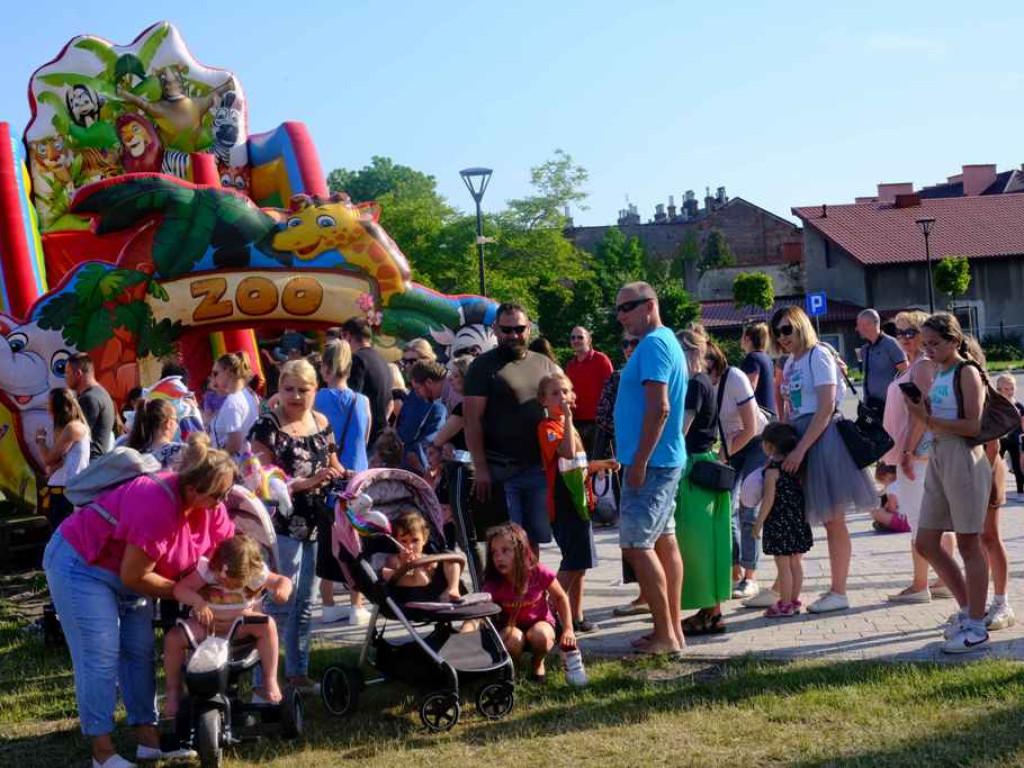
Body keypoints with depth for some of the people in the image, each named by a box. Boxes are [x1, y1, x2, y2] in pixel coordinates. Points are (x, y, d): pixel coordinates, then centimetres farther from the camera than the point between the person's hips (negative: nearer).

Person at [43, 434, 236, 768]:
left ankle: (148, 737, 11)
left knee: (140, 651, 5)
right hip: (81, 562, -8)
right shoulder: (159, 507, -36)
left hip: (128, 571, 8)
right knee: (100, 656, -9)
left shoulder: (211, 507, -10)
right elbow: (134, 576, -28)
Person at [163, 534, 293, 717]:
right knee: (173, 638, -25)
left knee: (267, 625, -29)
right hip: (205, 626, 0)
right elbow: (180, 589, -29)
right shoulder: (206, 570, -21)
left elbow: (282, 580, -8)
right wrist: (198, 602, -48)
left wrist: (283, 589, -33)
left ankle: (270, 681, -17)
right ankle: (173, 690, -2)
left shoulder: (256, 574, -17)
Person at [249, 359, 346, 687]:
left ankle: (297, 671, 25)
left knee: (305, 602, 14)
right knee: (281, 601, -7)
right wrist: (306, 483, -24)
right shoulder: (267, 426, -9)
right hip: (283, 525, -7)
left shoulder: (321, 423, 10)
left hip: (317, 524, 7)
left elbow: (333, 467, 20)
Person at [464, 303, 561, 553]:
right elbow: (473, 420, -5)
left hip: (541, 467, 4)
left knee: (534, 539, 10)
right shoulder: (483, 366, 1)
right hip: (500, 470, -4)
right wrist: (480, 468, -12)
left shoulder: (546, 365, 14)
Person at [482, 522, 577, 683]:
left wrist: (568, 629, -11)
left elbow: (561, 597, -4)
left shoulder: (539, 574, -23)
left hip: (540, 622, 0)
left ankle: (538, 663, -1)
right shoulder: (493, 585, -23)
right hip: (510, 626, 0)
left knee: (539, 635, -36)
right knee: (513, 639, -36)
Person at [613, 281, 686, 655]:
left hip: (651, 461, -10)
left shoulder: (652, 345, -15)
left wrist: (639, 462, -22)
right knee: (664, 541, 12)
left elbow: (659, 408, -23)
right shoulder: (668, 341, 17)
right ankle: (672, 629, 17)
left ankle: (665, 635, -7)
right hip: (668, 458, 10)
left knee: (637, 545, -9)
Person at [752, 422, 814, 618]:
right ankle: (795, 600, 20)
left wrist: (759, 523, -10)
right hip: (798, 520, 7)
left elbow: (769, 500, -16)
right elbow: (802, 492, 15)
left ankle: (785, 604, 2)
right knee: (795, 563, 13)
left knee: (783, 565, -2)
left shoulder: (772, 469, -14)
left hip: (779, 521, -7)